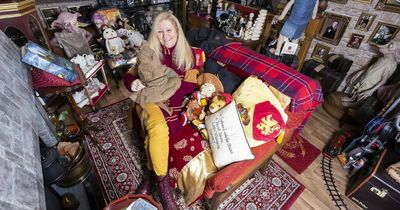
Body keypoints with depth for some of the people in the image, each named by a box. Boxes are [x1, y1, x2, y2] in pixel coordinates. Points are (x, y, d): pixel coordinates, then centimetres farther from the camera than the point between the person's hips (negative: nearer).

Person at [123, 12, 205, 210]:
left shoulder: (190, 54, 5)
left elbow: (190, 85, -4)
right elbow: (129, 74, 8)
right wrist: (133, 82, -17)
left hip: (173, 101, 0)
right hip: (149, 99, 0)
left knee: (155, 132, -29)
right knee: (159, 128, -31)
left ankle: (151, 173, -2)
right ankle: (162, 181, -13)